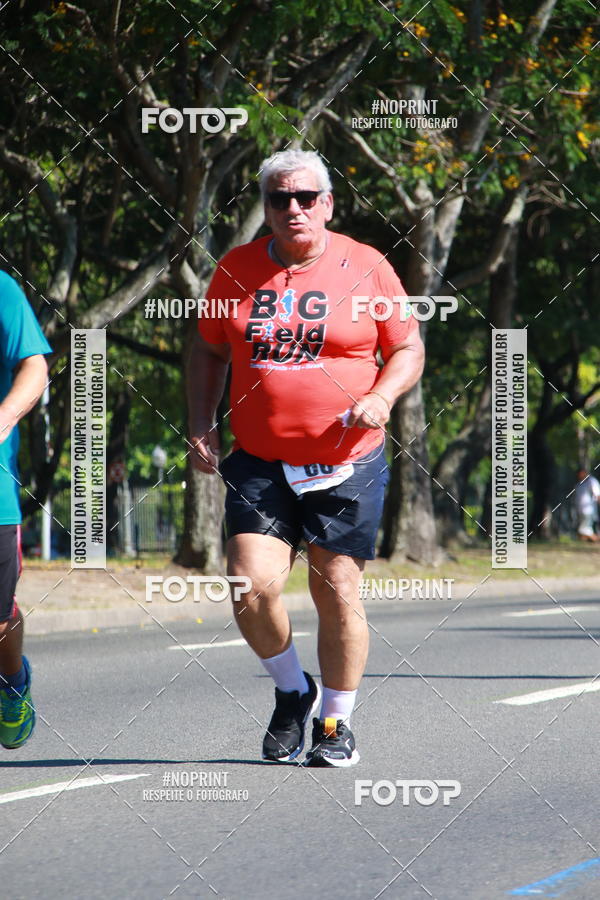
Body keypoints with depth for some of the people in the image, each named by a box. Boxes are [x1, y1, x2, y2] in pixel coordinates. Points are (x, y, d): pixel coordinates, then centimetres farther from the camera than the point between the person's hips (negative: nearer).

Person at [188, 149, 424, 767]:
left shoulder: (366, 268, 0)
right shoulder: (236, 270, 5)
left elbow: (408, 350, 6)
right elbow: (209, 351, 18)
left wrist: (381, 397, -13)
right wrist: (200, 424, 6)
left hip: (347, 466, -1)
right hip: (259, 466, 1)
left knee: (337, 593, 1)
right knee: (252, 587, -13)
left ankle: (336, 722, 20)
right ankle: (293, 692, 15)